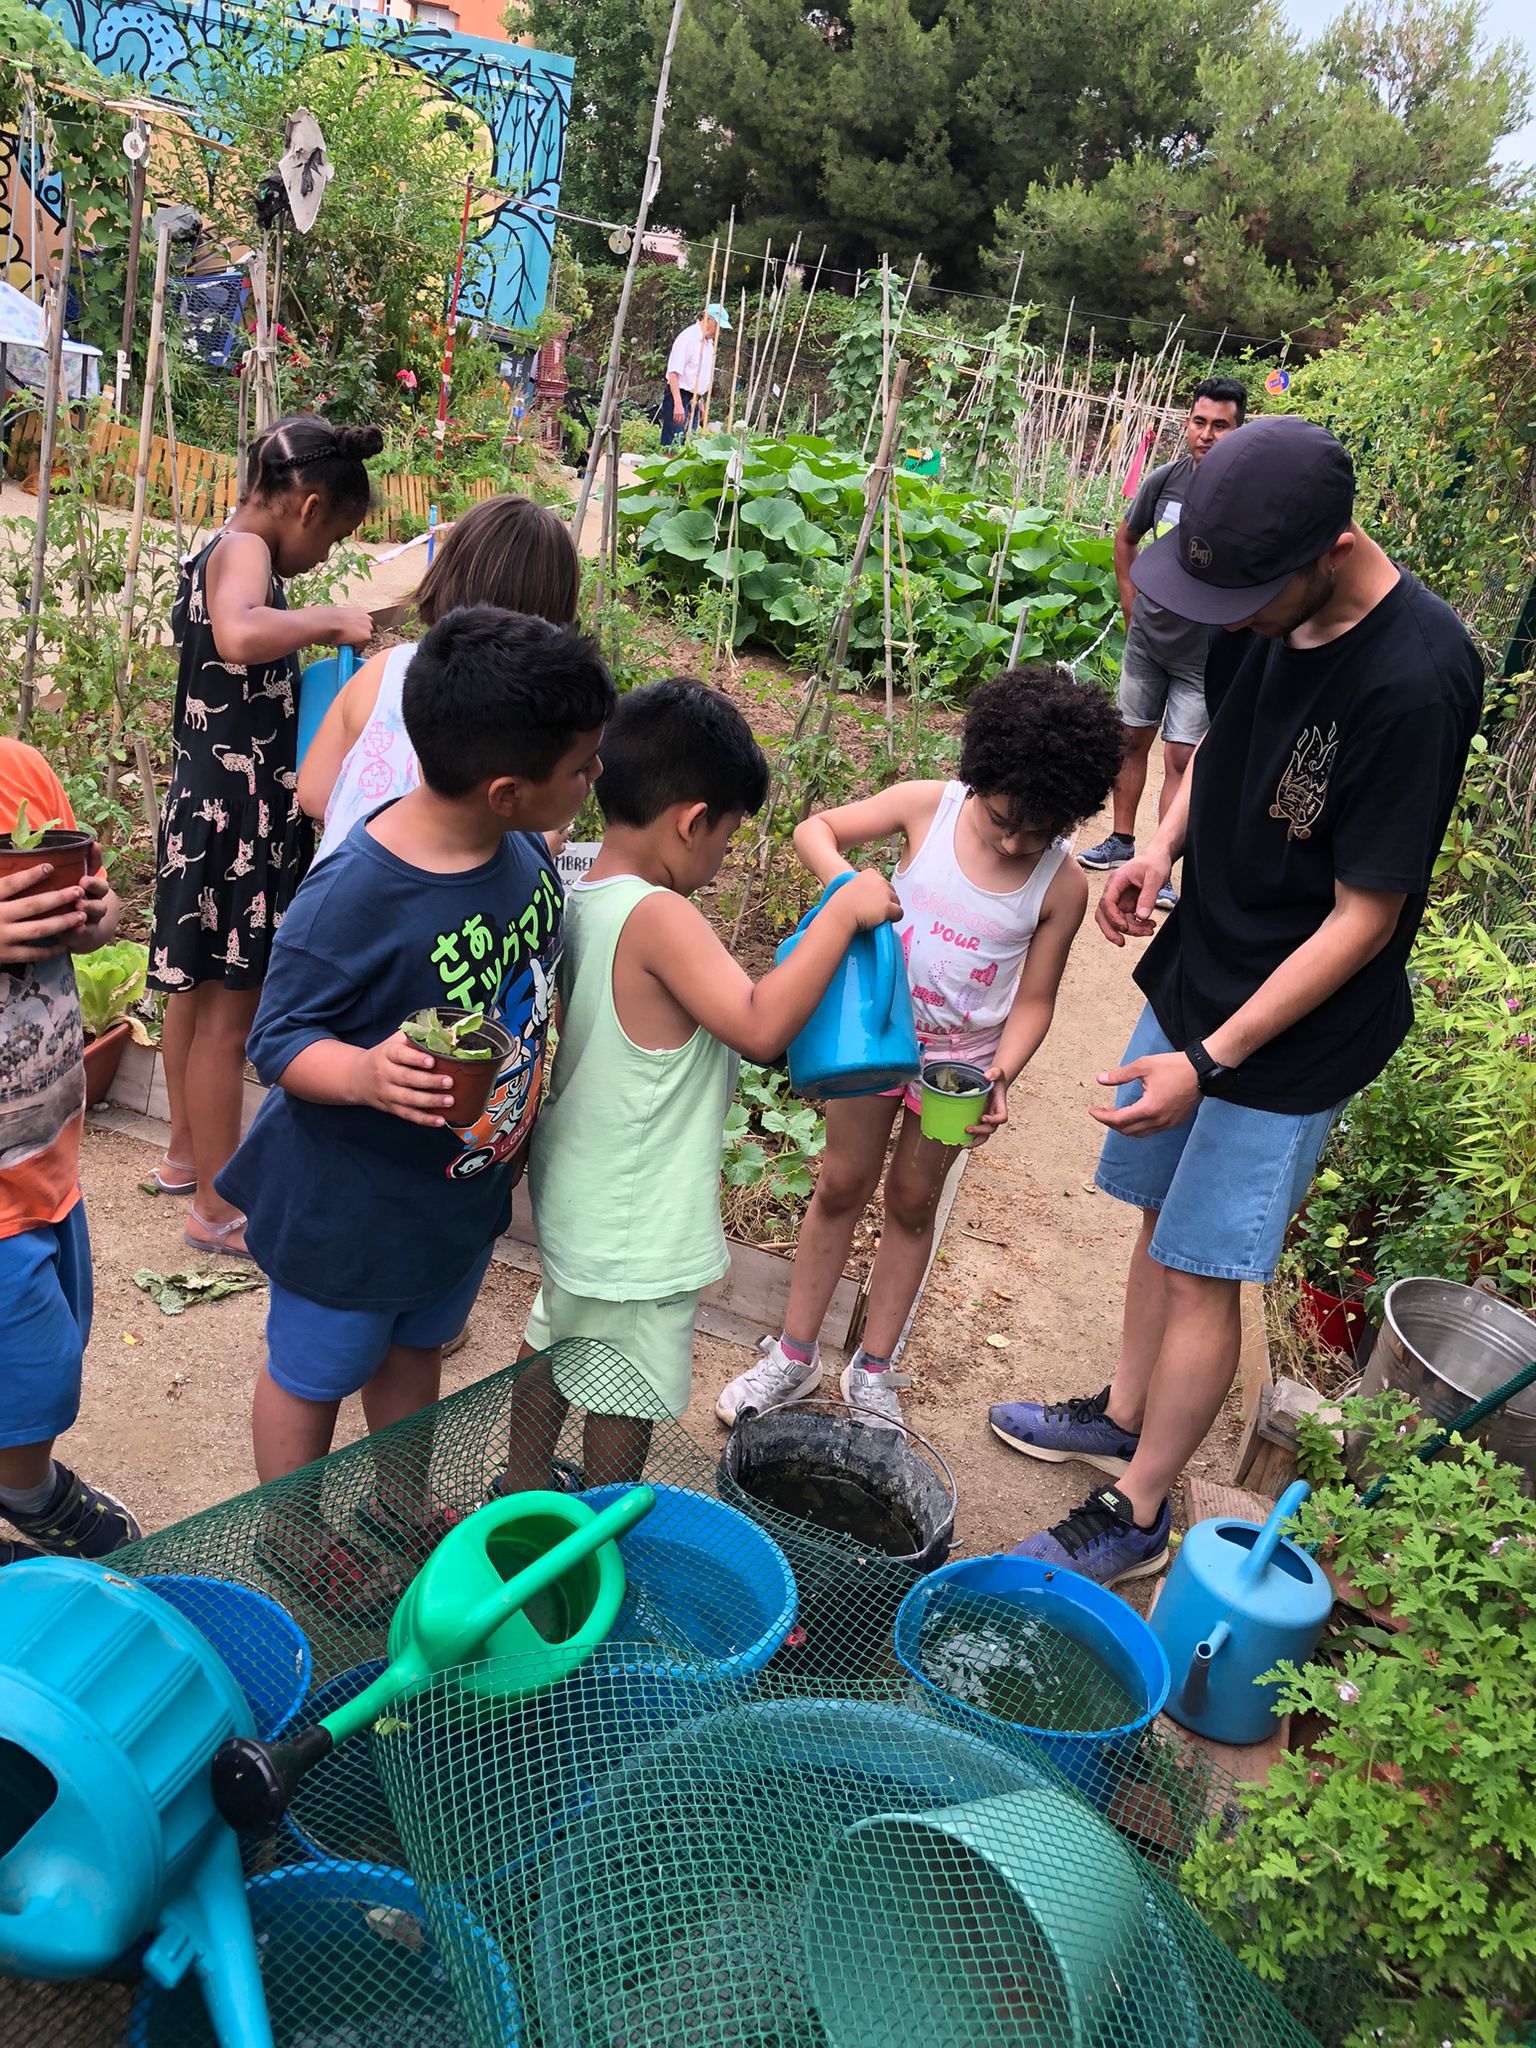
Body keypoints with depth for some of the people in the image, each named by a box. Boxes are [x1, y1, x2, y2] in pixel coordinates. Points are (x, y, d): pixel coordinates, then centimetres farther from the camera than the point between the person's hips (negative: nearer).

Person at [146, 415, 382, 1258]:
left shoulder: (219, 552, 13)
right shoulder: (245, 552, -16)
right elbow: (239, 635, -39)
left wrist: (313, 633, 15)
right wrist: (329, 620, -25)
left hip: (207, 802, 10)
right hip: (237, 816, -10)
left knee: (196, 990, 21)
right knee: (229, 1014, 0)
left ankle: (186, 1154, 38)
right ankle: (219, 1210, 11)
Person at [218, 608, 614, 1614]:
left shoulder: (524, 849, -11)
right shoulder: (348, 904, -34)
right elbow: (279, 1039, -23)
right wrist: (366, 1073, -41)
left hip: (466, 1185, 7)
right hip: (348, 1209, -6)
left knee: (416, 1349, 30)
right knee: (313, 1375, 20)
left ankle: (403, 1501, 56)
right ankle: (294, 1533, 47)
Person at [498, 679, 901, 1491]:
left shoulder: (579, 901, -2)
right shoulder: (659, 916, -29)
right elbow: (759, 1025, -34)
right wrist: (844, 913, -27)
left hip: (574, 1196, 9)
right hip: (636, 1232, -9)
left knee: (554, 1341, 27)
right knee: (628, 1395, 12)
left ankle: (524, 1487, 48)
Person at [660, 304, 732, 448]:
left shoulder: (709, 342, 16)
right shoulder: (688, 337, -12)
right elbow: (673, 372, -18)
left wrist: (701, 403, 23)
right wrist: (678, 404, -25)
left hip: (694, 400, 9)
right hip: (679, 398, -9)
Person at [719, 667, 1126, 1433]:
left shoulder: (1061, 887, -15)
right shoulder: (928, 806, -15)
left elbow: (1033, 999, -8)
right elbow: (814, 829, -8)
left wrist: (1000, 1078, -24)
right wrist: (847, 881, -29)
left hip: (962, 1058, 0)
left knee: (912, 1202, 15)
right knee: (842, 1185, 11)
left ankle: (873, 1368, 31)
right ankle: (794, 1355, 25)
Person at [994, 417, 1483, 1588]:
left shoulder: (1414, 684, -28)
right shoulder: (1269, 614, -6)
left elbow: (1364, 918, -23)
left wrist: (1210, 1060, -23)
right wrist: (1165, 848, -3)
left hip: (1292, 1033, -7)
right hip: (1199, 972, 7)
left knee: (1202, 1272, 3)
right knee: (1162, 1213, 20)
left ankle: (1137, 1515, 22)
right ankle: (1123, 1416, 42)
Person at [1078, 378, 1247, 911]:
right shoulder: (1166, 479, -5)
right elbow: (1126, 538, 14)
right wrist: (1131, 605, 10)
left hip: (1204, 652, -4)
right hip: (1146, 637, 5)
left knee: (1180, 760, -3)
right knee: (1132, 741, 15)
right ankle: (1121, 842, 31)